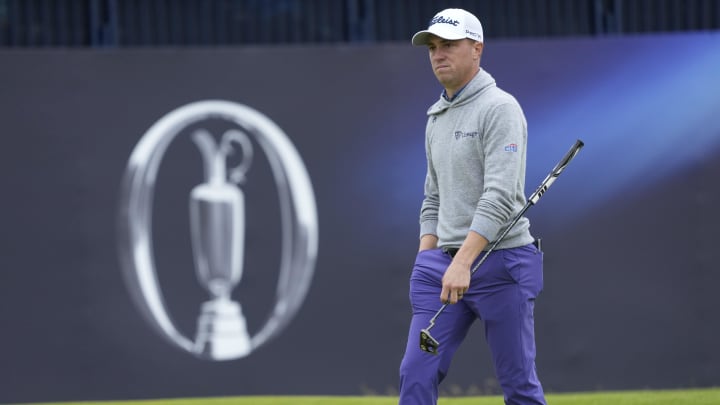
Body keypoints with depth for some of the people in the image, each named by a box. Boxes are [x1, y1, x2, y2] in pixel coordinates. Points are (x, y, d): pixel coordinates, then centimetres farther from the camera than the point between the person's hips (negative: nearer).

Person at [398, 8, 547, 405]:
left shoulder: (500, 108, -9)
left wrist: (463, 262, -28)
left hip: (500, 262, -7)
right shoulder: (436, 118, 17)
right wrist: (426, 266, 12)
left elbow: (500, 197, -19)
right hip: (444, 265, 7)